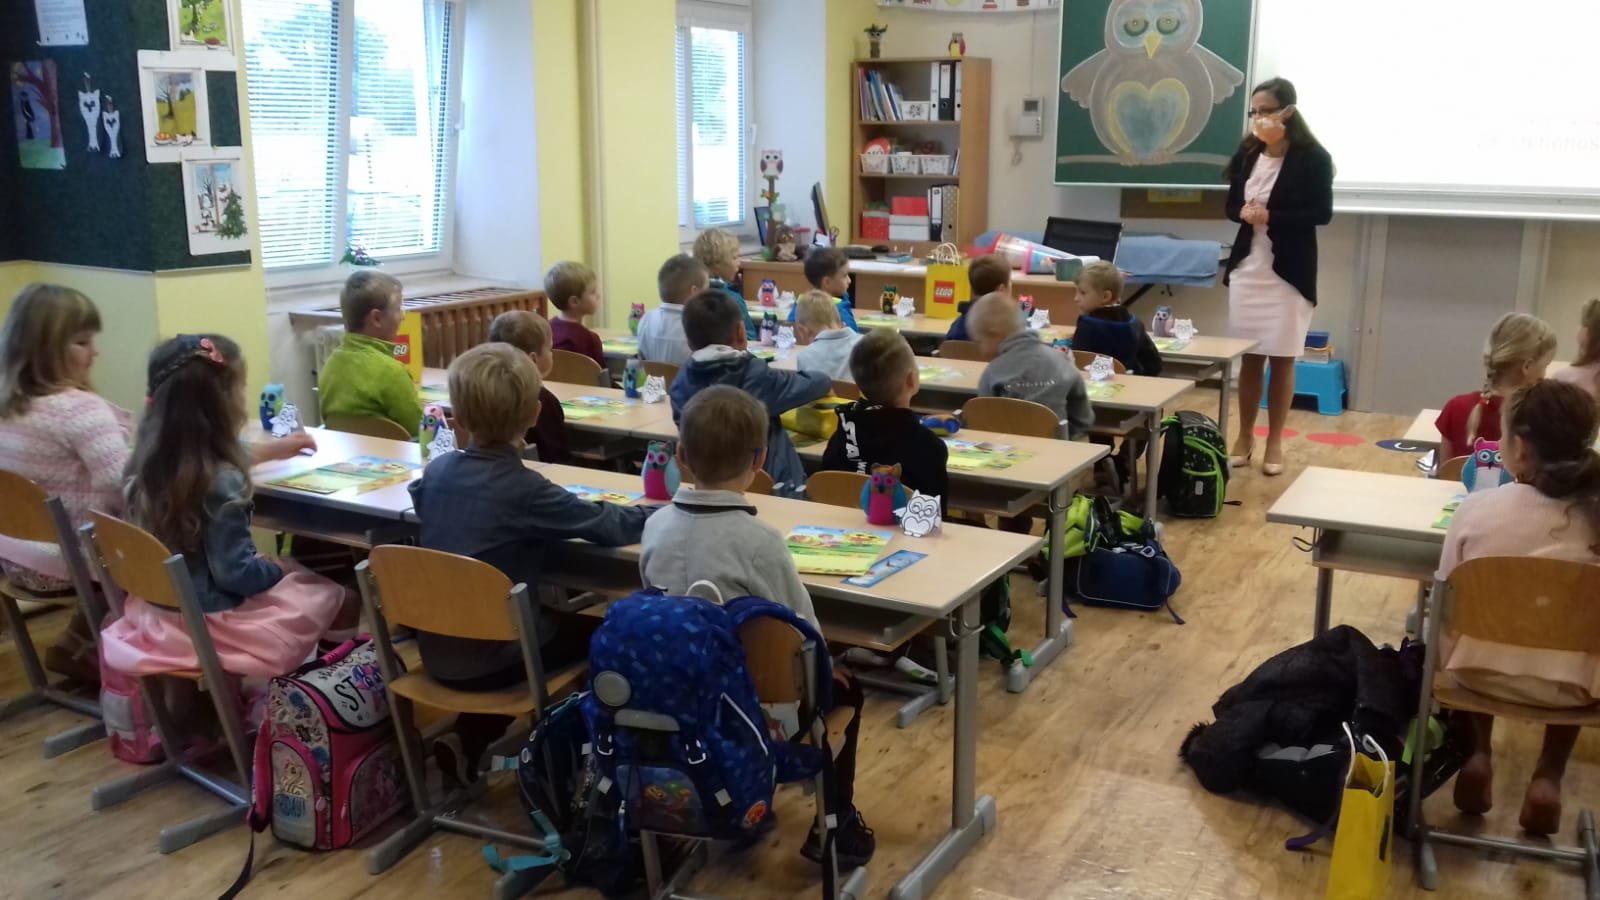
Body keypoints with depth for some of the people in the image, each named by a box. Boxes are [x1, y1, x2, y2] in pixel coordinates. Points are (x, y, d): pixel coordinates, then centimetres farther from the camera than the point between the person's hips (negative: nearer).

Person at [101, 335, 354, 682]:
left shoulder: (152, 457, -3)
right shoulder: (221, 483, -28)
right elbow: (235, 573, -26)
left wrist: (267, 450, 32)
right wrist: (277, 570, -5)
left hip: (159, 610, 8)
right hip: (209, 621, -8)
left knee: (292, 568, 25)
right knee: (343, 601, 4)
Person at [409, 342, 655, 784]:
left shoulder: (437, 468, -3)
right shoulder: (524, 488, -21)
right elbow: (611, 526, -19)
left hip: (436, 651, 6)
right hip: (488, 657, -6)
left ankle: (469, 739, 22)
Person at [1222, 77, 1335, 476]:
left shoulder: (1313, 157, -7)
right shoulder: (1247, 153, 5)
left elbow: (1322, 213, -11)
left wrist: (1272, 216, -21)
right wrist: (1243, 212, -12)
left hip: (1289, 270, -3)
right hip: (1247, 266, 3)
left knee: (1282, 358, 2)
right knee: (1249, 357, 8)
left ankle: (1274, 442, 13)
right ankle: (1244, 438, 19)